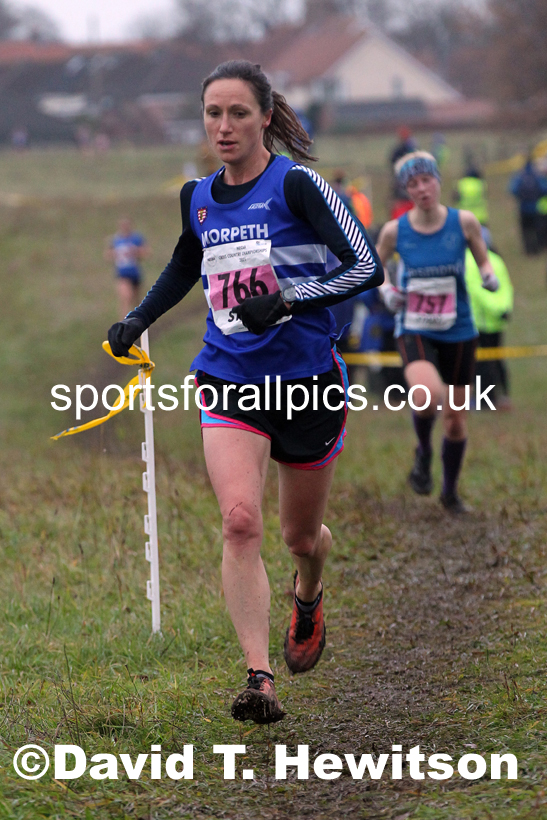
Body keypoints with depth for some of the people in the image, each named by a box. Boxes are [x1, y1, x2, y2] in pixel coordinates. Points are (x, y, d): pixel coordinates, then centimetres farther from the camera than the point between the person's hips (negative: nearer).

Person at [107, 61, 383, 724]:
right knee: (240, 520, -21)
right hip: (228, 384, 3)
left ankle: (308, 598, 53)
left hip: (307, 382, -3)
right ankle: (259, 680, -25)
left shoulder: (296, 185, -10)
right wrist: (136, 321, 16)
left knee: (300, 535, 15)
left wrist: (286, 302, -25)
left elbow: (367, 268, -15)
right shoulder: (196, 198, 6)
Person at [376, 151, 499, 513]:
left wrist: (489, 276, -13)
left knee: (456, 419, 9)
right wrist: (386, 289, -5)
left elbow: (483, 259, 9)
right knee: (427, 397, -30)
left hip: (459, 332, 2)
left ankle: (451, 492, 33)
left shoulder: (464, 222, -7)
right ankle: (423, 451, 3)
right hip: (414, 331, -2)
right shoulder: (394, 231, -6)